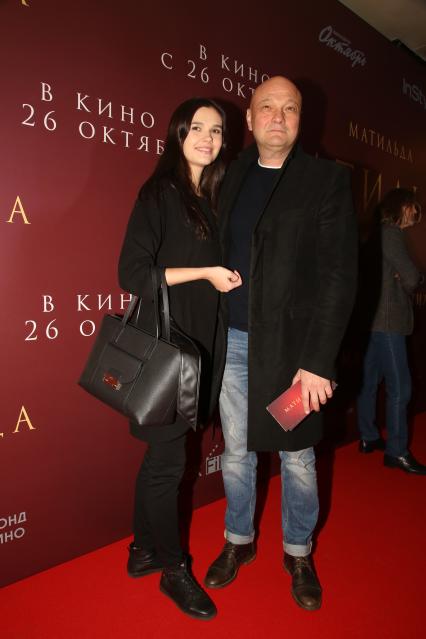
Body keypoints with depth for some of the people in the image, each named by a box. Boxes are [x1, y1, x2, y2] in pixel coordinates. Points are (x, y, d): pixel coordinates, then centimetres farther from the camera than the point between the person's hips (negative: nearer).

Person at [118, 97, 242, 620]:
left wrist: (227, 277, 0)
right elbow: (133, 273, -15)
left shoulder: (211, 198, 15)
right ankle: (174, 569, 24)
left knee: (161, 454, 16)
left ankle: (145, 549, 33)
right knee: (167, 459, 5)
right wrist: (205, 272, -15)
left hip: (198, 342, 7)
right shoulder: (160, 193, -7)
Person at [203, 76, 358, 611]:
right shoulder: (231, 176, 9)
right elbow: (217, 253, 9)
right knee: (236, 451, 15)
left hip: (290, 344, -3)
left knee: (296, 456, 11)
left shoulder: (327, 180, -3)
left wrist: (318, 360, -15)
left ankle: (298, 554, 36)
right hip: (232, 340, 3)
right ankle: (238, 541, 38)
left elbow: (339, 275, -9)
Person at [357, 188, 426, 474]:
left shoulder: (380, 234, 18)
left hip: (375, 319, 10)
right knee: (399, 387, -4)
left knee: (371, 381, 14)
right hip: (387, 321, -10)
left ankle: (369, 437, 24)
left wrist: (402, 279, -4)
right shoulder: (391, 233, -11)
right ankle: (397, 452, 3)